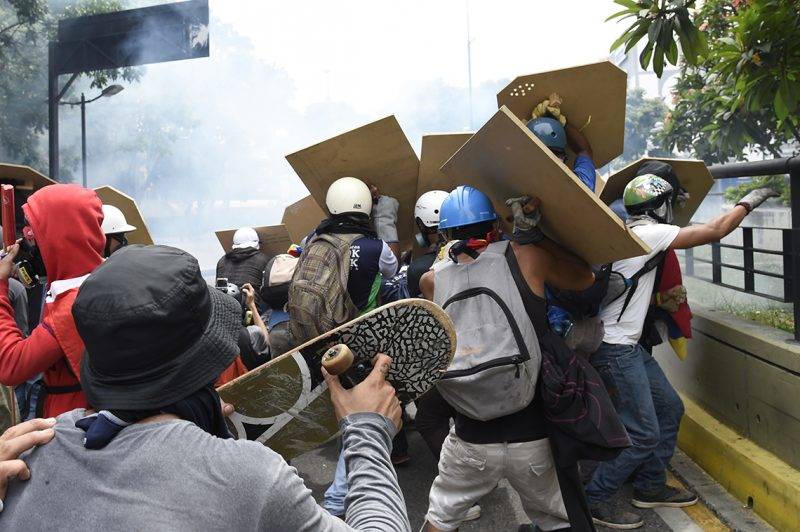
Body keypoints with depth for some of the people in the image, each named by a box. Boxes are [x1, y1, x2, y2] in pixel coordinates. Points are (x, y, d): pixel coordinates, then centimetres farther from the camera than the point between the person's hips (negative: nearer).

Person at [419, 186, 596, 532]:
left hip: (471, 442, 1)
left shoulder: (432, 281, -5)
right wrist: (538, 236, 11)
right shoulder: (527, 258, -9)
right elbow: (585, 277, 6)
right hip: (532, 439, 0)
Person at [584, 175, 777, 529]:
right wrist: (748, 202, 5)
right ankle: (595, 500, 8)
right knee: (642, 434, -4)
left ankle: (651, 487, 30)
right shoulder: (648, 233, -15)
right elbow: (715, 231, -8)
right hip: (615, 350, -10)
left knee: (669, 408, 17)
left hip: (629, 346, 10)